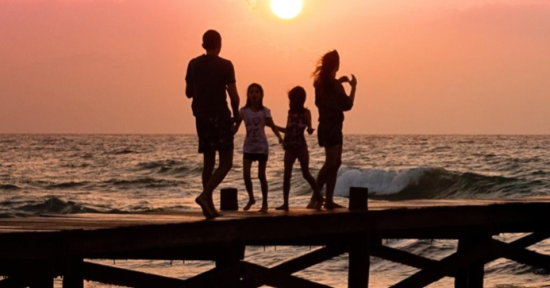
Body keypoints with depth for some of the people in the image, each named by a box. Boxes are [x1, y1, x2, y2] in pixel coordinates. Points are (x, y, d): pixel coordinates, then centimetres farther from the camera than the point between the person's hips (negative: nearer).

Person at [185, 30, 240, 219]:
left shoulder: (193, 64, 5)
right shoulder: (225, 65, -8)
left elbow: (189, 93, 11)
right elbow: (233, 95, -10)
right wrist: (236, 112, 7)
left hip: (201, 117, 5)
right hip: (220, 116, -5)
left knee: (208, 162, 13)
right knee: (226, 162, -2)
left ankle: (210, 207, 10)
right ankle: (205, 195, -22)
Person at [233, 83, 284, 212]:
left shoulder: (265, 111, -4)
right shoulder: (243, 111, -1)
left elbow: (272, 126, -7)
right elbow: (236, 127, -3)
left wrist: (280, 137, -25)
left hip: (262, 147, -1)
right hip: (248, 147, 1)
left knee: (261, 175, 1)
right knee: (246, 174, -7)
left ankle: (264, 203, 11)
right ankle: (251, 199, 16)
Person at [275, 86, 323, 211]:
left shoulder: (305, 112, -3)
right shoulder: (290, 112, 10)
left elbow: (309, 130, -6)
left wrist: (310, 129, -29)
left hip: (301, 146, -5)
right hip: (290, 148, 5)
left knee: (306, 174, -4)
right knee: (287, 174, -2)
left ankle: (319, 198, 9)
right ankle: (285, 203, -1)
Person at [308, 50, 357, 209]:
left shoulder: (321, 82, 8)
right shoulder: (334, 84, -17)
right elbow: (347, 105, -14)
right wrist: (353, 87, -3)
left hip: (327, 126, 9)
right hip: (332, 127, -9)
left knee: (335, 163, 11)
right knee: (331, 163, -13)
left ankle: (329, 199, 10)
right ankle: (315, 198, -18)